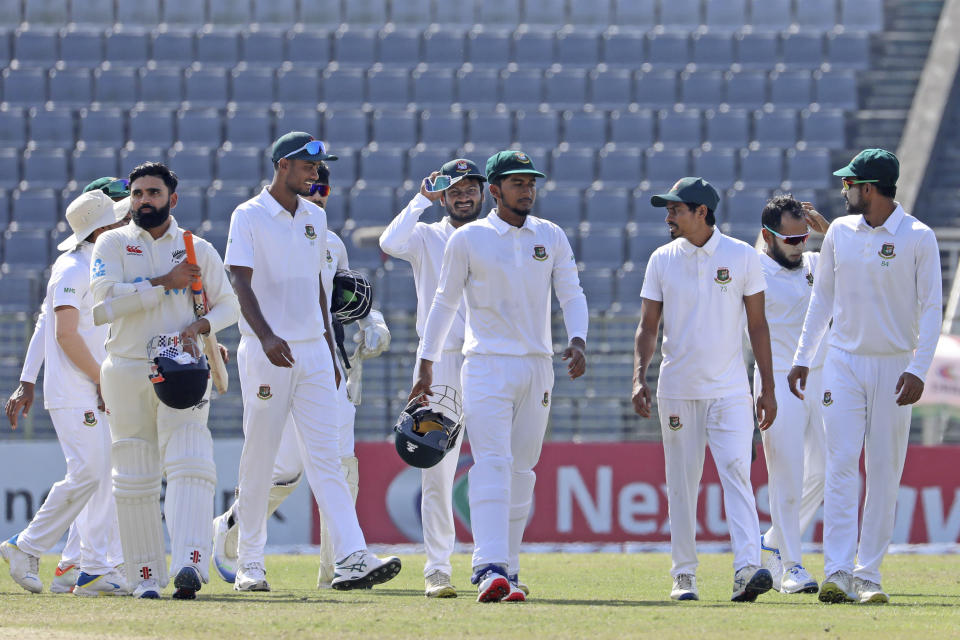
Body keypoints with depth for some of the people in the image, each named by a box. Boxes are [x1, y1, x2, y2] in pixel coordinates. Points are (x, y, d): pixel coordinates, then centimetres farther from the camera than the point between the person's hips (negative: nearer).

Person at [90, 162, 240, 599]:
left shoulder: (198, 250, 11)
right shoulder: (113, 244, 7)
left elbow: (228, 304, 12)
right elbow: (106, 295, -9)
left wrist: (199, 326, -8)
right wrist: (164, 283, -11)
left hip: (182, 369, -1)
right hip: (127, 368, 1)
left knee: (190, 465, -18)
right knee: (134, 477, 2)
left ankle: (189, 563, -31)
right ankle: (145, 575, 8)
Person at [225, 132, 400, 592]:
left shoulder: (314, 217, 14)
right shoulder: (249, 216, -5)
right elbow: (241, 282, -16)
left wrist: (331, 354, 20)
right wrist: (266, 336, -32)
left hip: (313, 351, 5)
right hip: (267, 350, -5)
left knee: (326, 457, -4)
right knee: (259, 457, 1)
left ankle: (351, 559, -14)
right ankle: (249, 563, 10)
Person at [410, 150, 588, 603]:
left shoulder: (552, 237, 9)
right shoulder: (468, 239, 0)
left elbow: (571, 294, 5)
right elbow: (445, 302, 6)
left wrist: (577, 340, -13)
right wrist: (426, 365, 5)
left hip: (538, 368, 4)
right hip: (487, 366, -4)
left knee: (522, 471, 7)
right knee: (492, 465, -17)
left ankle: (507, 568, 15)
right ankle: (490, 570, -27)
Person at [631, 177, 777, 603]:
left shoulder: (742, 257, 1)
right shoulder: (662, 260, 5)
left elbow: (757, 325, 5)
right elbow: (648, 326, 6)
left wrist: (768, 388, 2)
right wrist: (639, 376, -9)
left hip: (729, 391, -2)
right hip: (677, 391, 2)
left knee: (736, 472, -15)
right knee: (681, 484, 4)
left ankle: (747, 568, -25)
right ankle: (684, 575, 11)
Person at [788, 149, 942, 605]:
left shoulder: (918, 238, -5)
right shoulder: (839, 232, 7)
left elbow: (931, 309, -6)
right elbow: (822, 297, 15)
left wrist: (918, 369, -15)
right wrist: (802, 358, 12)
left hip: (894, 366, -2)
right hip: (843, 362, 2)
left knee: (884, 473, 0)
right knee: (841, 466, -8)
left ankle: (868, 575, 5)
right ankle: (838, 572, -15)